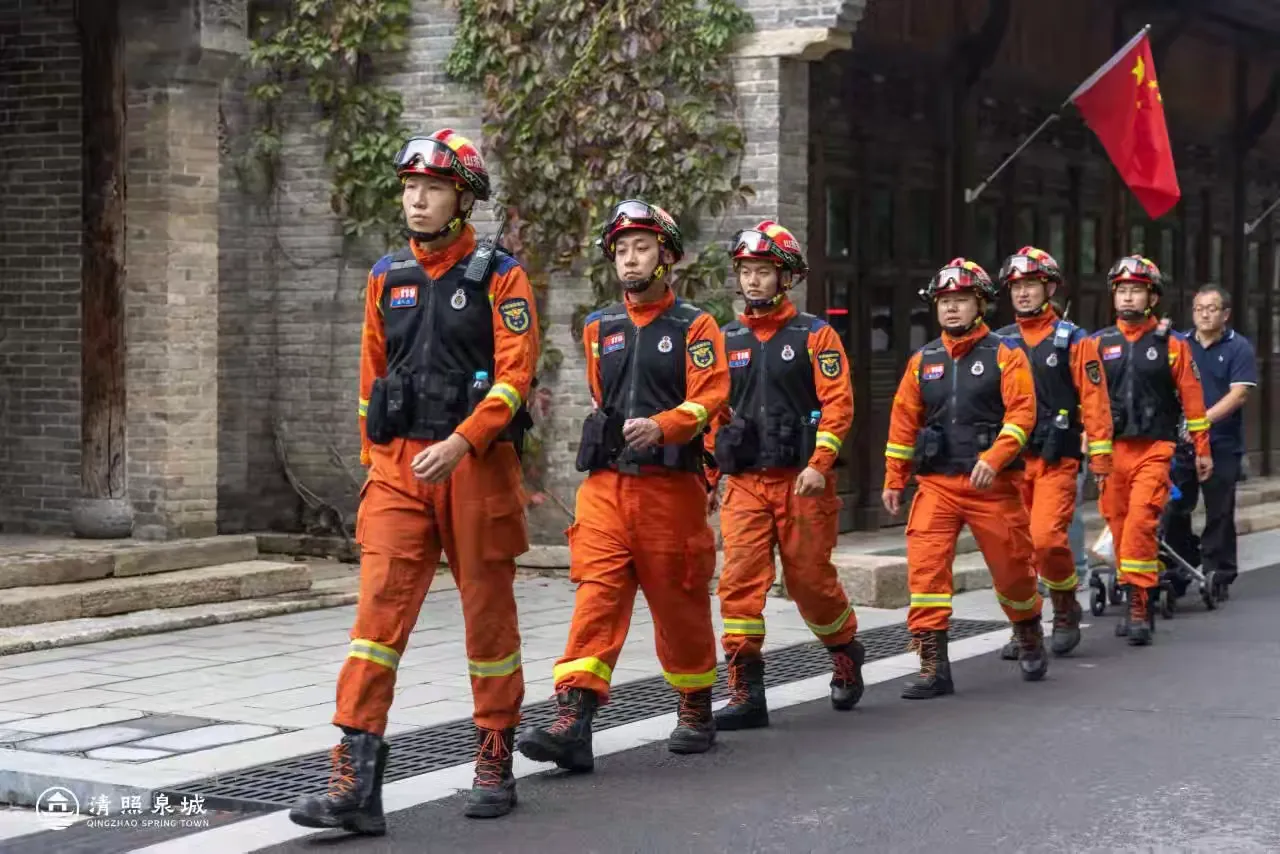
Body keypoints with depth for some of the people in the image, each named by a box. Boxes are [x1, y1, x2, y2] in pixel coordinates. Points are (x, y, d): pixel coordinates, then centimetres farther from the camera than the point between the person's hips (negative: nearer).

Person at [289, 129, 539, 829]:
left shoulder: (500, 276, -2)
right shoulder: (387, 277, 11)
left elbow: (514, 375, -11)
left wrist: (461, 442, -21)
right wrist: (373, 460, 16)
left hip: (476, 464, -3)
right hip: (398, 468, 3)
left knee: (488, 611, 7)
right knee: (379, 607, -8)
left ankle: (495, 764, 22)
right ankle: (355, 783, -12)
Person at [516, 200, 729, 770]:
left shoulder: (694, 326, 1)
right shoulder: (599, 329, 14)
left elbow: (710, 395, -11)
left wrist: (661, 426, -26)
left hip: (671, 484, -3)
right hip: (605, 485, 3)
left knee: (679, 602, 6)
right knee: (596, 596, -10)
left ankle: (695, 712, 26)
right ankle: (572, 725, -19)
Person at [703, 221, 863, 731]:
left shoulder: (814, 335, 1)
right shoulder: (727, 341, 12)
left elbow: (838, 403, -7)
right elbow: (712, 412, 17)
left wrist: (819, 464, -18)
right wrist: (707, 478, 12)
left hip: (801, 480, -3)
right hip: (744, 483, 3)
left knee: (811, 580, 4)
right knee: (740, 581, -8)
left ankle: (846, 655, 32)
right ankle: (746, 692, -7)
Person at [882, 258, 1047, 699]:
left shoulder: (1005, 355, -1)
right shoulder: (923, 361, 11)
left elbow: (1021, 412, -10)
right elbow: (903, 421, 15)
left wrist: (993, 458, -23)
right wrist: (894, 480, 13)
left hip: (994, 483, -3)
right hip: (936, 483, 3)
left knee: (1012, 567, 8)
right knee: (925, 566, -12)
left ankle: (1030, 638, 36)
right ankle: (933, 665, -9)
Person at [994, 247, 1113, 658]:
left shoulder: (1074, 341, 1)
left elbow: (1094, 401, -2)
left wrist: (1101, 460, -7)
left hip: (1056, 459, -4)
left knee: (1047, 538, -17)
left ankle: (1066, 608, 7)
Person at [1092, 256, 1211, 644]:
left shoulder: (1172, 344, 4)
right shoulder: (1098, 343, 9)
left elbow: (1192, 398, 6)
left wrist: (1202, 449, 6)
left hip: (1153, 449, -3)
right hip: (1110, 449, 3)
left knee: (1141, 522, -17)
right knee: (1119, 525, 5)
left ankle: (1138, 608, -15)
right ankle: (1134, 603, 19)